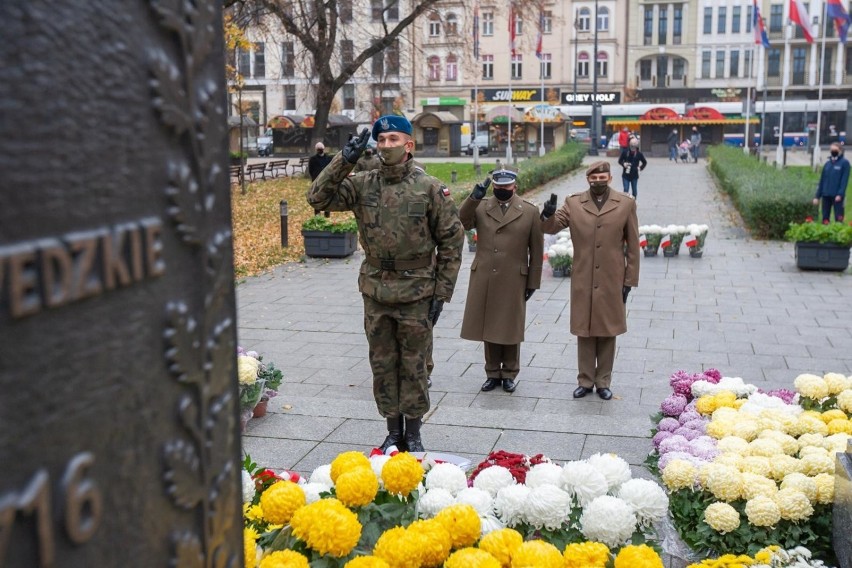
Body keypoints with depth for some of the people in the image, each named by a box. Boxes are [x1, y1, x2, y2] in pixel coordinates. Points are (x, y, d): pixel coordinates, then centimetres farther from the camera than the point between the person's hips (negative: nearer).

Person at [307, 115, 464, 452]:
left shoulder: (430, 188, -7)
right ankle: (393, 431, 27)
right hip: (376, 293, 3)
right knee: (383, 365, 12)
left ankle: (413, 433, 24)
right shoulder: (363, 185, 1)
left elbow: (451, 241, -3)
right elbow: (318, 198, -5)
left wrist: (442, 292, -5)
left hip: (416, 294, -3)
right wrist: (344, 161, -15)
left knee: (414, 366, 8)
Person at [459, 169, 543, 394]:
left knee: (510, 329, 7)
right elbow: (463, 222, -14)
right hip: (484, 280, 2)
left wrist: (533, 282, 1)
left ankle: (509, 374, 22)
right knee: (488, 327, 9)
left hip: (513, 282, -2)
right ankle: (492, 373, 23)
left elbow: (536, 251, 3)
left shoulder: (530, 211, 2)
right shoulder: (480, 207, 6)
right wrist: (474, 197, -26)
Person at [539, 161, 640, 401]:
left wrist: (629, 281, 0)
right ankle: (586, 381, 21)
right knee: (584, 332, 9)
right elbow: (550, 228, -2)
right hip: (583, 281, 1)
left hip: (611, 282, -1)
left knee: (607, 333, 9)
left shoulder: (626, 204, 1)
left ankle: (603, 382, 22)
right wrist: (548, 215, -26)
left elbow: (633, 246, 2)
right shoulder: (573, 203, 3)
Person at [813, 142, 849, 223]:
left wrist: (840, 194, -18)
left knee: (838, 218, -5)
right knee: (825, 219, 7)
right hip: (826, 195, 5)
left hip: (837, 195, -5)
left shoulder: (844, 163, -1)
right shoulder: (827, 164, 14)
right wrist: (817, 196, 10)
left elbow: (845, 179, -8)